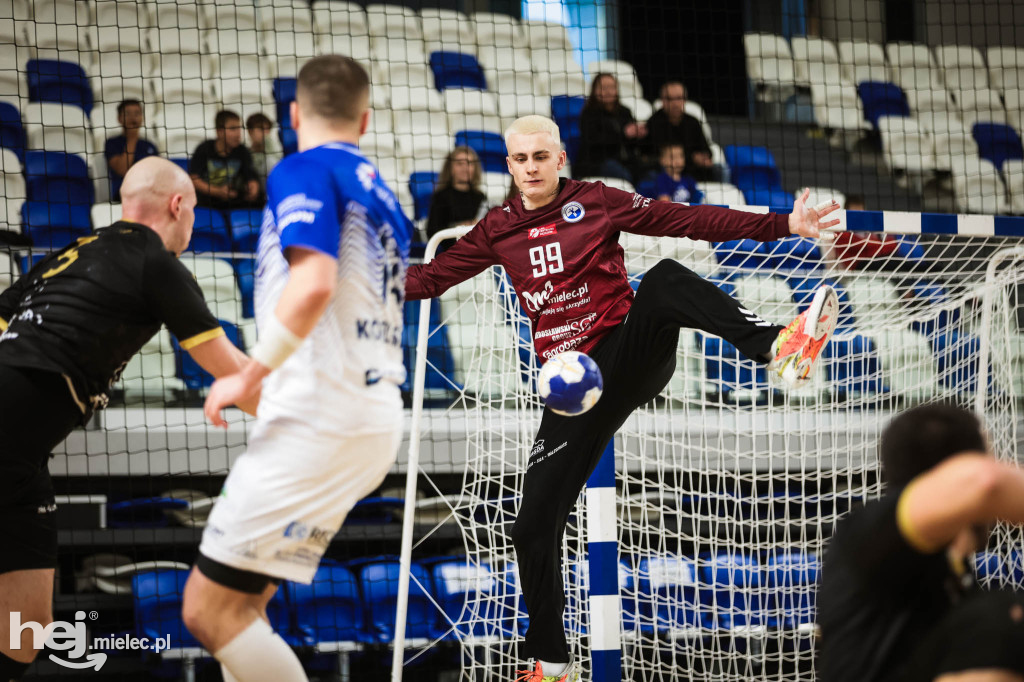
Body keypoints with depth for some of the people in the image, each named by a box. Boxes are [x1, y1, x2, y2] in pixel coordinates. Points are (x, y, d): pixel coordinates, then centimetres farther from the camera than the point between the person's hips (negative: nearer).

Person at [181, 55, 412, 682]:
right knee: (239, 605, 13)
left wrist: (251, 375, -15)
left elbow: (316, 283, -23)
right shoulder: (382, 193, 19)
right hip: (374, 422, 9)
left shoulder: (302, 171, -7)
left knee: (208, 610, -9)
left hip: (318, 424, -9)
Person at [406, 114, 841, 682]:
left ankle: (777, 347, -49)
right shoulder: (498, 229, 10)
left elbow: (690, 221, -2)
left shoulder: (595, 202, 1)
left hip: (629, 353, -3)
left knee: (664, 280, -33)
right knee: (534, 527, 0)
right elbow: (431, 277, 14)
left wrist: (781, 225, -10)